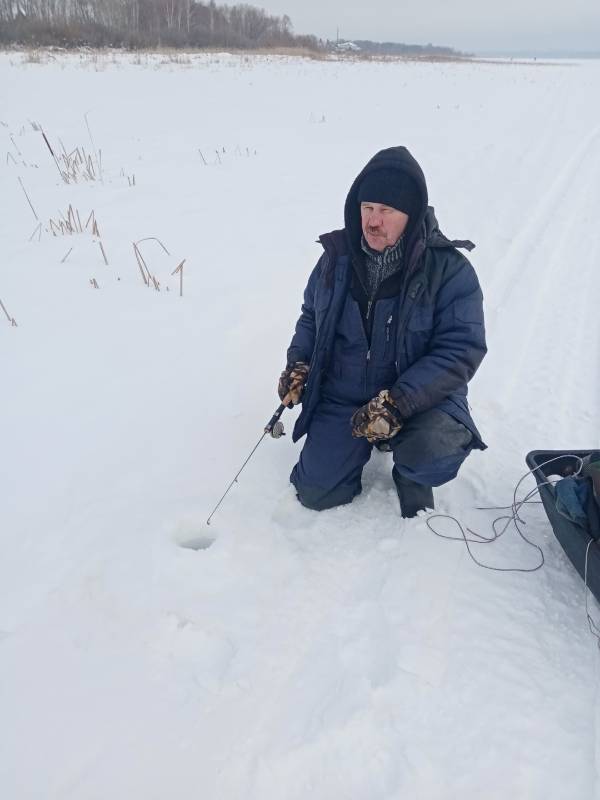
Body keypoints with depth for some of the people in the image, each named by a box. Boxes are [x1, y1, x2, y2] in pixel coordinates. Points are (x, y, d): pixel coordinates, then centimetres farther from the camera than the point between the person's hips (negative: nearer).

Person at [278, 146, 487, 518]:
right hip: (342, 395, 4)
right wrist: (299, 362, -3)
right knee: (317, 493, -5)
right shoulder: (338, 257, -2)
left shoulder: (448, 269, -14)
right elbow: (312, 317, 15)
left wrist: (397, 403, -29)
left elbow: (461, 348, -19)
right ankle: (360, 443, 27)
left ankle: (410, 474, 6)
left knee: (433, 454, -34)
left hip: (420, 396, -3)